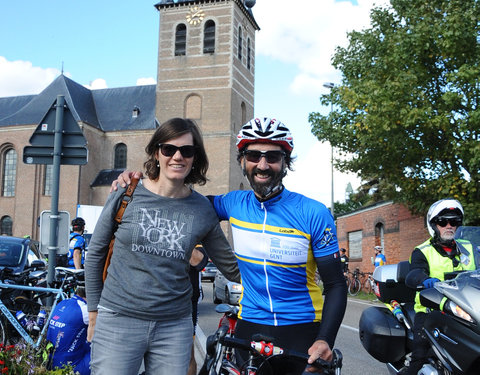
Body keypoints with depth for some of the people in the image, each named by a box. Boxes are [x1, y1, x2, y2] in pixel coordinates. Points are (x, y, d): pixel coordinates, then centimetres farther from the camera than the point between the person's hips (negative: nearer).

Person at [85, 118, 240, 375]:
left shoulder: (202, 209, 0)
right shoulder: (127, 195, -3)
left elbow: (231, 268, 9)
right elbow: (95, 254, 6)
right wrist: (94, 312, 8)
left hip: (175, 327, 2)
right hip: (118, 321, -1)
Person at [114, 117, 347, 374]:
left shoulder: (314, 214, -12)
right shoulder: (234, 204, -3)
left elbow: (336, 285, -9)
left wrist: (324, 341, -23)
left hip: (302, 332, -2)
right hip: (249, 327, 3)